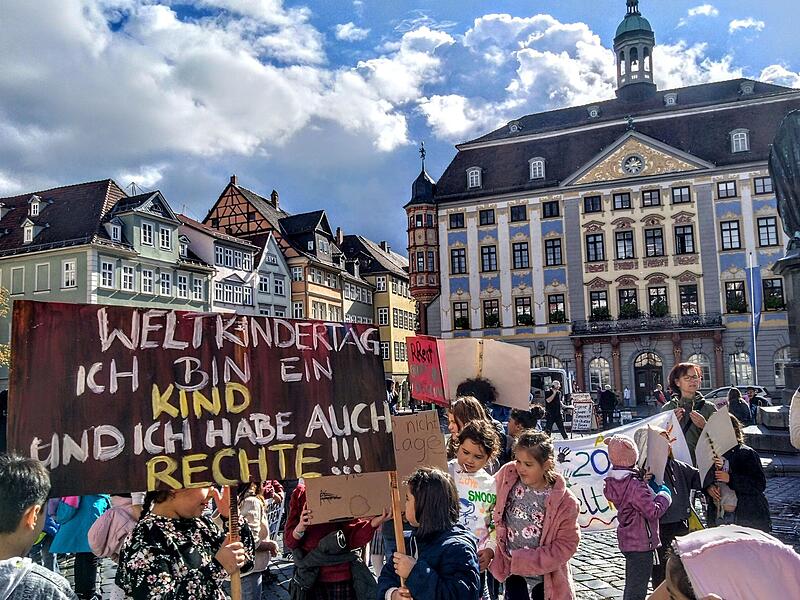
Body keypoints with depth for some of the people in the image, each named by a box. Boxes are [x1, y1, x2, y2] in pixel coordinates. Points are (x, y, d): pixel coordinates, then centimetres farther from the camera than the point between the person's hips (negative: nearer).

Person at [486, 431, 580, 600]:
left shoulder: (565, 502, -21)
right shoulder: (507, 475, -14)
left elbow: (566, 545, -16)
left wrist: (522, 560, -20)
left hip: (546, 579, -2)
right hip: (513, 572, 2)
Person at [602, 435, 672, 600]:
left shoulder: (614, 482, 3)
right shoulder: (635, 485, -25)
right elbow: (654, 511, -22)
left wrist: (648, 482, -1)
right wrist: (664, 494, -7)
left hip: (628, 541, 9)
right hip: (641, 543, -9)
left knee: (631, 586, 21)